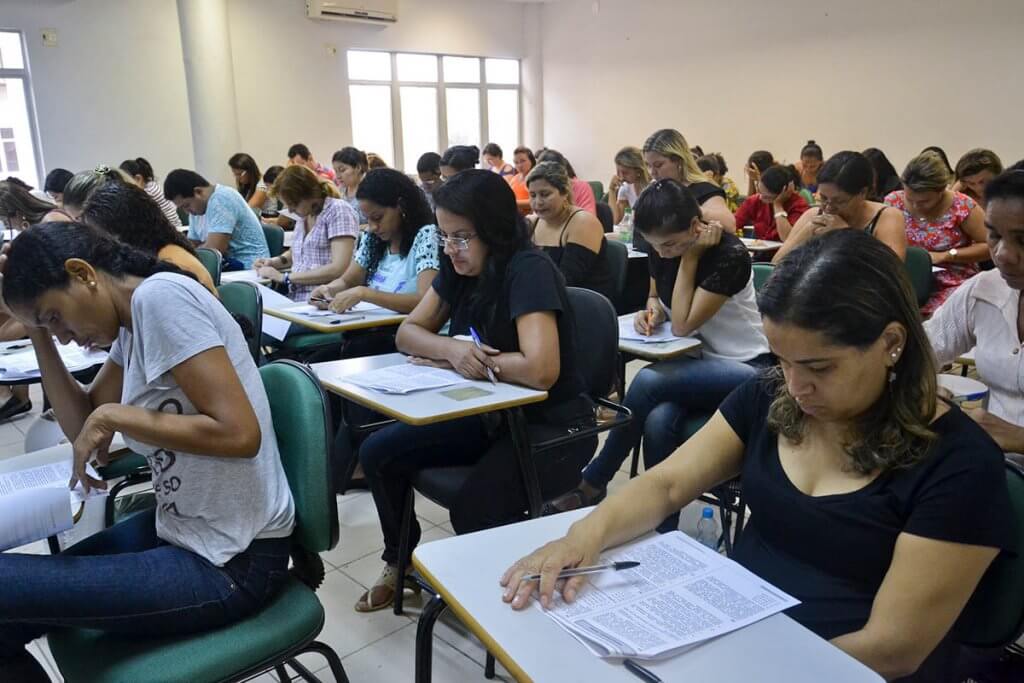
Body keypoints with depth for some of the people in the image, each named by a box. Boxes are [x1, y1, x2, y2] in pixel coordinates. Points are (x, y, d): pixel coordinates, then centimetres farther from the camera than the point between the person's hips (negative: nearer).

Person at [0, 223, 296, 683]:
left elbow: (240, 433, -27)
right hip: (183, 530, 9)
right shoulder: (131, 327, 9)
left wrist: (114, 416, -17)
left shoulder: (159, 296, -19)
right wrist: (38, 333, 7)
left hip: (230, 562, -9)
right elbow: (82, 426, 13)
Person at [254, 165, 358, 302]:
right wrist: (276, 261, 9)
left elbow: (339, 269, -19)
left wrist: (285, 277, -15)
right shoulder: (304, 214, 11)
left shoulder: (338, 211, -10)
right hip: (296, 298, 7)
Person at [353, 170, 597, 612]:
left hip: (552, 428, -8)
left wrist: (474, 359, -18)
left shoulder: (528, 271, -23)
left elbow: (541, 370, -35)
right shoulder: (460, 267, 1)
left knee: (473, 513, -30)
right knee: (378, 453, -1)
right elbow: (408, 332, 4)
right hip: (491, 414, 8)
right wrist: (452, 350, -19)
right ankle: (401, 563, 23)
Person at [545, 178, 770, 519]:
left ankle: (593, 482, -9)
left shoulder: (730, 255, -21)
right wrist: (652, 311, -6)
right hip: (700, 362, 6)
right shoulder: (661, 250, -2)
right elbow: (657, 297, 18)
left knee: (648, 382, -29)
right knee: (659, 421, -29)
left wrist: (690, 257, -20)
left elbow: (682, 325, -22)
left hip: (746, 371, -6)